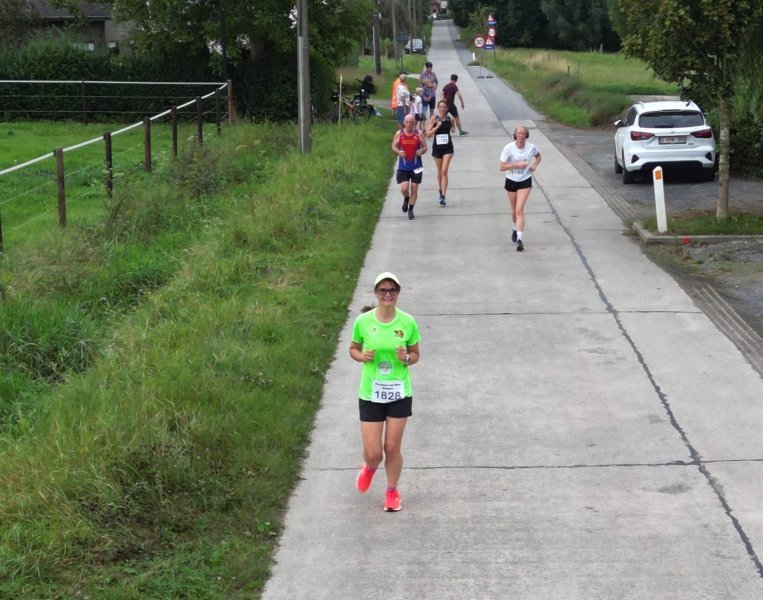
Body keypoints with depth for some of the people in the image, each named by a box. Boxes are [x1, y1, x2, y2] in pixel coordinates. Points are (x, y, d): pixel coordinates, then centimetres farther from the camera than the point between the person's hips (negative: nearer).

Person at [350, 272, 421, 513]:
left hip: (399, 394, 0)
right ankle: (369, 468, 37)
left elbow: (416, 354, 6)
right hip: (370, 394, 0)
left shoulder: (407, 322, -7)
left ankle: (392, 492, 30)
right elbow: (353, 349, 8)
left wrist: (407, 358, -16)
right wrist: (362, 357, -13)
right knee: (373, 454, -1)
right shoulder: (363, 321, -8)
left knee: (392, 448, 5)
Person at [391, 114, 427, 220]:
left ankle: (411, 209, 18)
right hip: (403, 167, 0)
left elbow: (425, 147, 4)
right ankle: (406, 199, 26)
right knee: (404, 188, -10)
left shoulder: (419, 134, -3)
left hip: (416, 167, 0)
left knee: (414, 188, 2)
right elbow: (394, 146, 7)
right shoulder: (399, 134, -1)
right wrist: (398, 152, -15)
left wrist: (422, 151, -19)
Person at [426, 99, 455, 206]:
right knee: (439, 172, 14)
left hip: (448, 147, -1)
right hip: (437, 147, 1)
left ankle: (443, 196, -14)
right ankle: (441, 192, 36)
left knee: (444, 171, -11)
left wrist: (453, 129, 1)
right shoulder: (434, 119, -5)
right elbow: (428, 134, -9)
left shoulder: (450, 119, 0)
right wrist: (437, 126, -19)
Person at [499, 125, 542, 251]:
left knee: (519, 209, -15)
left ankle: (520, 239, -19)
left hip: (525, 181, -1)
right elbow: (502, 167, -14)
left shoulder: (531, 147, -8)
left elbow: (538, 156, 16)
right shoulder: (509, 148, -14)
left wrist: (534, 165, -4)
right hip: (511, 181, 1)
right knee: (514, 210, 16)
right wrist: (517, 165, -25)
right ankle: (515, 229, 47)